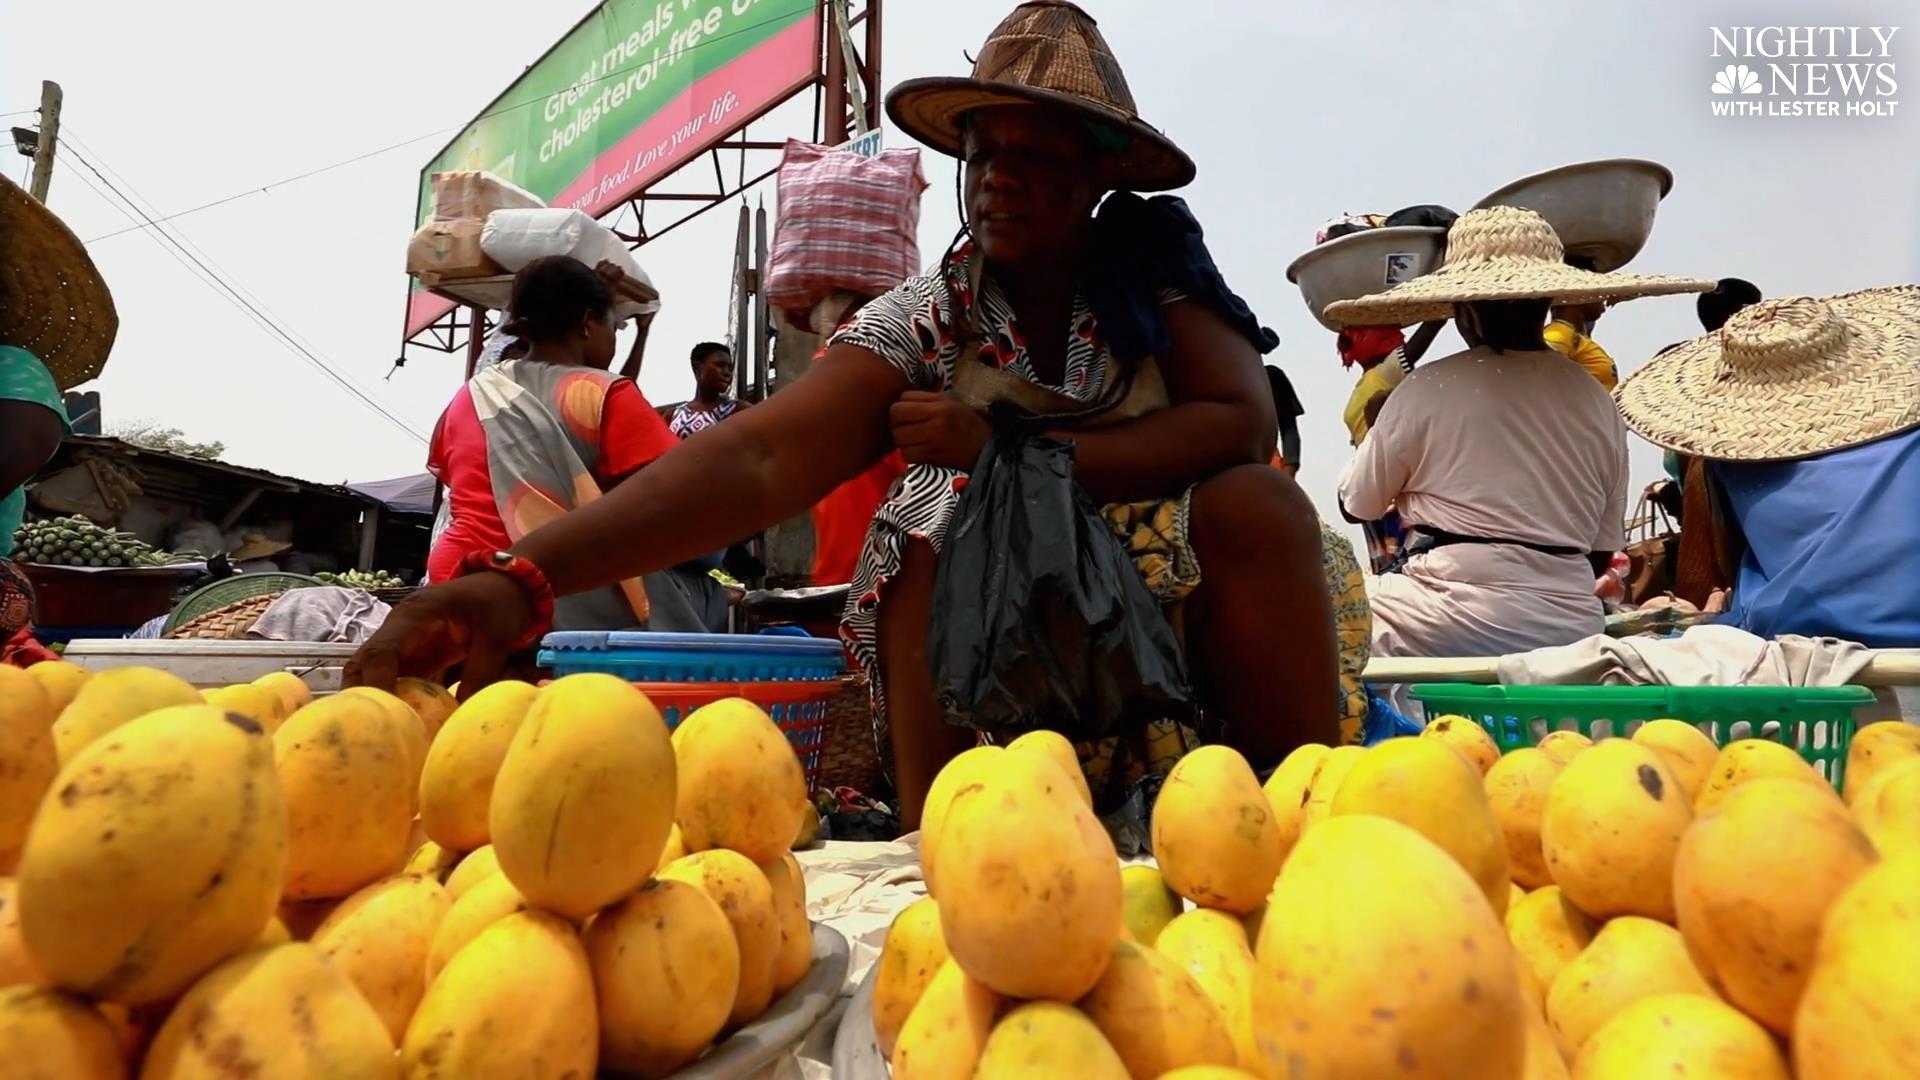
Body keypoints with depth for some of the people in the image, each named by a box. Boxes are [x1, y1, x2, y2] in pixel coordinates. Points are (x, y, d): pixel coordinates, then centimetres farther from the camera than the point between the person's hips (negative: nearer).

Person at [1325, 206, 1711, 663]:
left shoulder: (1427, 390, -6)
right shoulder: (1598, 400, 10)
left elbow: (1356, 504, 9)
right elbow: (1602, 551, 15)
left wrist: (1373, 430, 26)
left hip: (1460, 619, -6)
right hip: (1574, 623, 6)